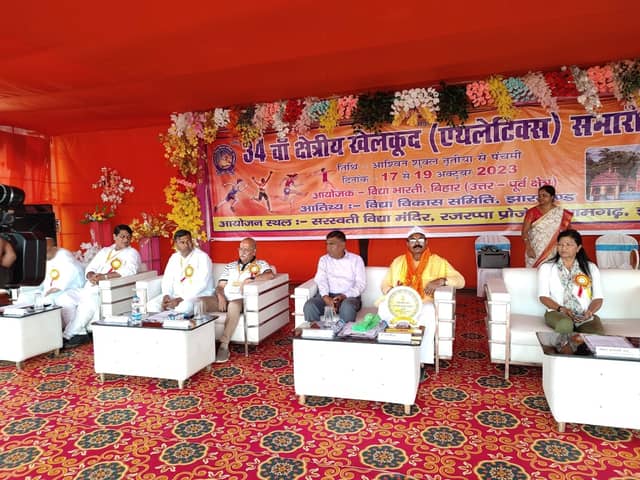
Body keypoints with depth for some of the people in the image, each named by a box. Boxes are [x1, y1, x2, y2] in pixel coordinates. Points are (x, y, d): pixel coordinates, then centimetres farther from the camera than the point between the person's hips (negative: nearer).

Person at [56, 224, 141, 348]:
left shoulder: (132, 253, 5)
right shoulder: (104, 251, 24)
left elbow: (129, 271, -15)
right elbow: (89, 268, 16)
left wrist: (104, 276, -21)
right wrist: (91, 276, -10)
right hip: (90, 289, 7)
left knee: (88, 302, -33)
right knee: (63, 299, -13)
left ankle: (68, 336, -17)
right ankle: (81, 333, -9)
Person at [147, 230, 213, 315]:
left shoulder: (202, 257, -10)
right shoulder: (174, 258, 11)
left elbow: (201, 284, -18)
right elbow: (167, 279, 10)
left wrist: (181, 299, -23)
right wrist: (166, 295, -11)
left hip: (198, 296, -6)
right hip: (176, 295, 6)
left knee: (183, 307, -37)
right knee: (152, 304, -13)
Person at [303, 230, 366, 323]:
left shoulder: (356, 259, 7)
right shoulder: (323, 259, 14)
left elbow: (361, 284, 0)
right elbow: (321, 280, -1)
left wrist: (344, 296, -17)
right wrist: (325, 297, -22)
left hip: (349, 296, -2)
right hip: (328, 295, 2)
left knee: (347, 307, -37)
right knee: (309, 306, -27)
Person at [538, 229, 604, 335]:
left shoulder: (591, 268, 15)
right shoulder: (546, 267, 9)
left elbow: (597, 298, 9)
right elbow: (543, 296, 2)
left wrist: (590, 312, -12)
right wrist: (561, 308, -15)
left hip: (585, 315, 1)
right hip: (557, 312, -1)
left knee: (598, 333, -31)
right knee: (565, 324, -37)